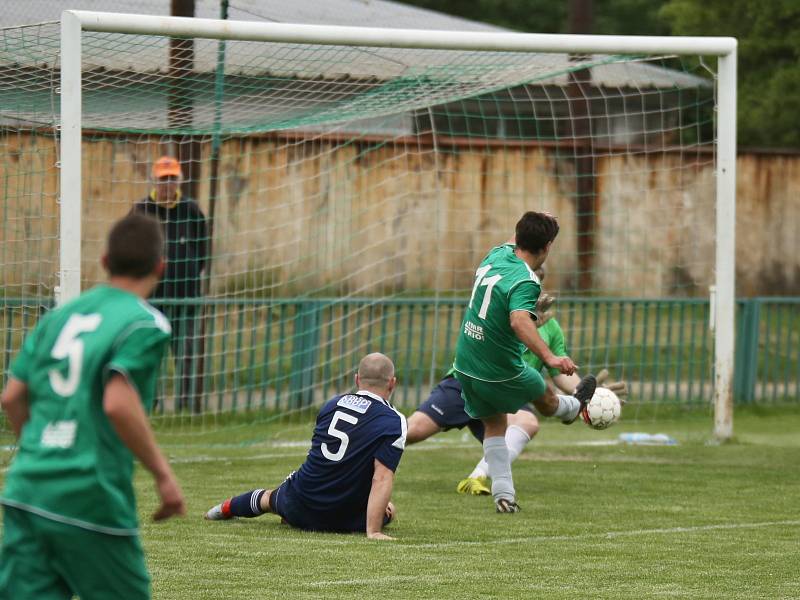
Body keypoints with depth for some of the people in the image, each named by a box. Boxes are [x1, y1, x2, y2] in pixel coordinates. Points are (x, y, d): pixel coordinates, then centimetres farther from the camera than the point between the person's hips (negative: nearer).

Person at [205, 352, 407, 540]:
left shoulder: (333, 404, 2)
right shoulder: (393, 422, -15)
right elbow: (382, 478, -23)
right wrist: (373, 532, -26)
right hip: (345, 520, -4)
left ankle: (229, 507, 59)